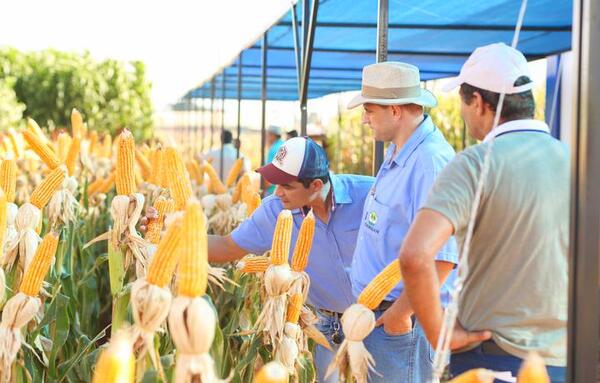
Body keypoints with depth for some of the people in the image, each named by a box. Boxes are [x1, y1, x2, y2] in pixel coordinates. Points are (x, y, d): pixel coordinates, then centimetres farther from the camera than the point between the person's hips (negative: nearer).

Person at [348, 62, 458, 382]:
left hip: (402, 319, -10)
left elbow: (441, 257, -27)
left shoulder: (430, 160, -22)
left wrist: (400, 313, -22)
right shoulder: (396, 154, 10)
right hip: (376, 313, 10)